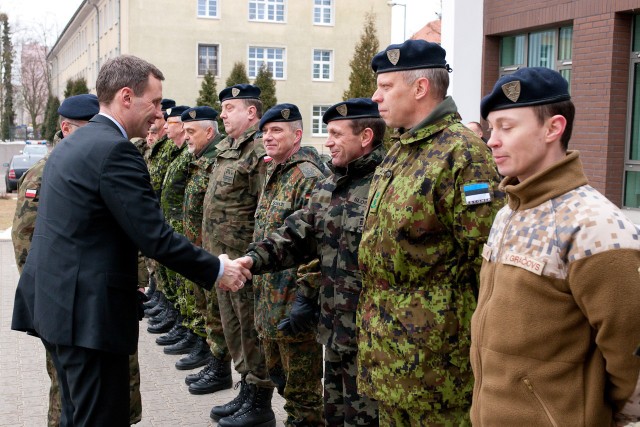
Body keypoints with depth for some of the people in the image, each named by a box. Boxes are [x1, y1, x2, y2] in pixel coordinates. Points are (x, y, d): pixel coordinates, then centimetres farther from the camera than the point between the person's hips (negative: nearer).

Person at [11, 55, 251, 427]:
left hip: (54, 301, 10)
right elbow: (155, 237, -19)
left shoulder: (73, 143, 13)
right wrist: (216, 269, -7)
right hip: (88, 311, -10)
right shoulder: (115, 150, -17)